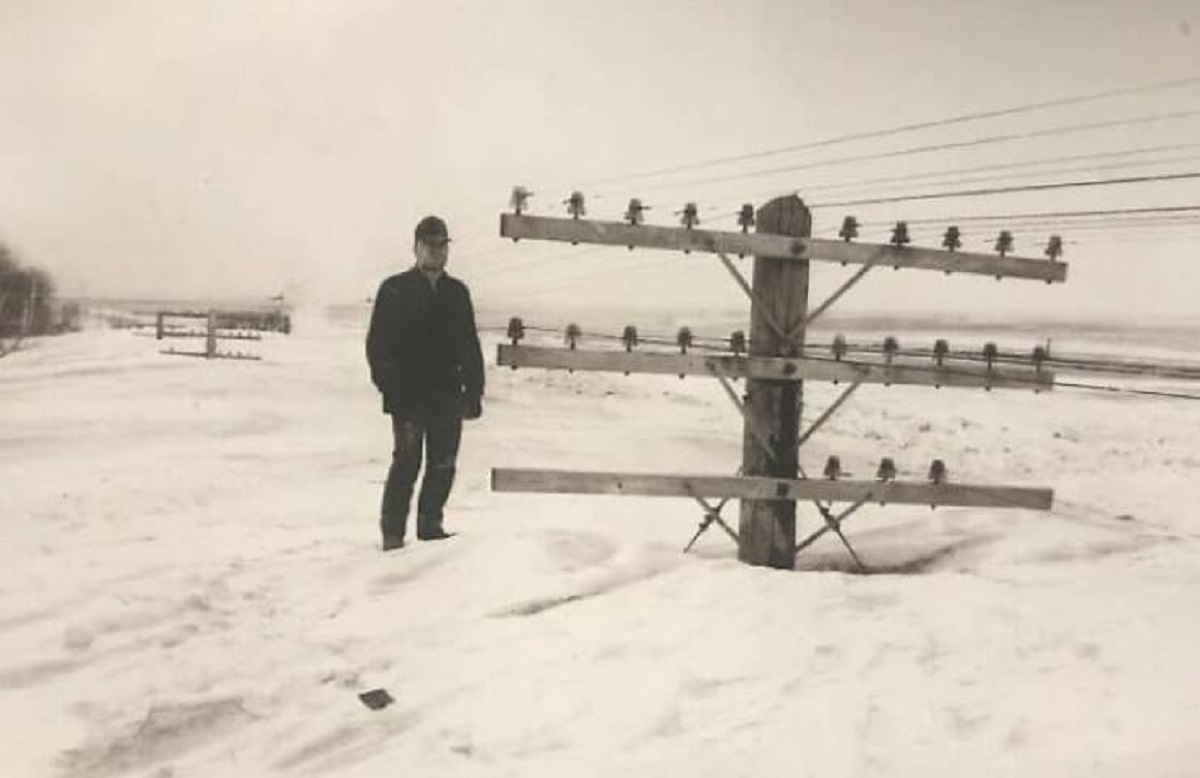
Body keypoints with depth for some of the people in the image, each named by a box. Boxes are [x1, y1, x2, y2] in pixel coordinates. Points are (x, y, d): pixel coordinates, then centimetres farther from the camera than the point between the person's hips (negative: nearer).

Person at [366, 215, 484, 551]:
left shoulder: (457, 293, 13)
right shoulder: (394, 290, 3)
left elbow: (470, 347, 15)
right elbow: (377, 343, 1)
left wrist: (474, 391, 10)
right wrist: (388, 384, -9)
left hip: (447, 396, 4)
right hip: (407, 395, -4)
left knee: (443, 464, 5)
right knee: (407, 462, -7)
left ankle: (430, 524, 19)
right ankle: (392, 532, 2)